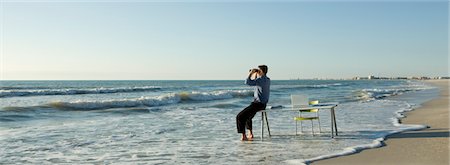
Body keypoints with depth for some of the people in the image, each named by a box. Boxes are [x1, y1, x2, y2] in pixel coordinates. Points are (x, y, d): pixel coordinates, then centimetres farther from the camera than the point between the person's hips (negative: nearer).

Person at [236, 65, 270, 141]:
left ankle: (244, 136, -10)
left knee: (240, 117, -12)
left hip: (257, 104, -10)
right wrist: (255, 74, 19)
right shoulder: (267, 80, 11)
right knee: (247, 115, 31)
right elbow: (254, 83, 29)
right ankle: (250, 134, 33)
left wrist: (251, 73, -13)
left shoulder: (261, 80, -19)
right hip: (263, 104, 10)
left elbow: (247, 82, -28)